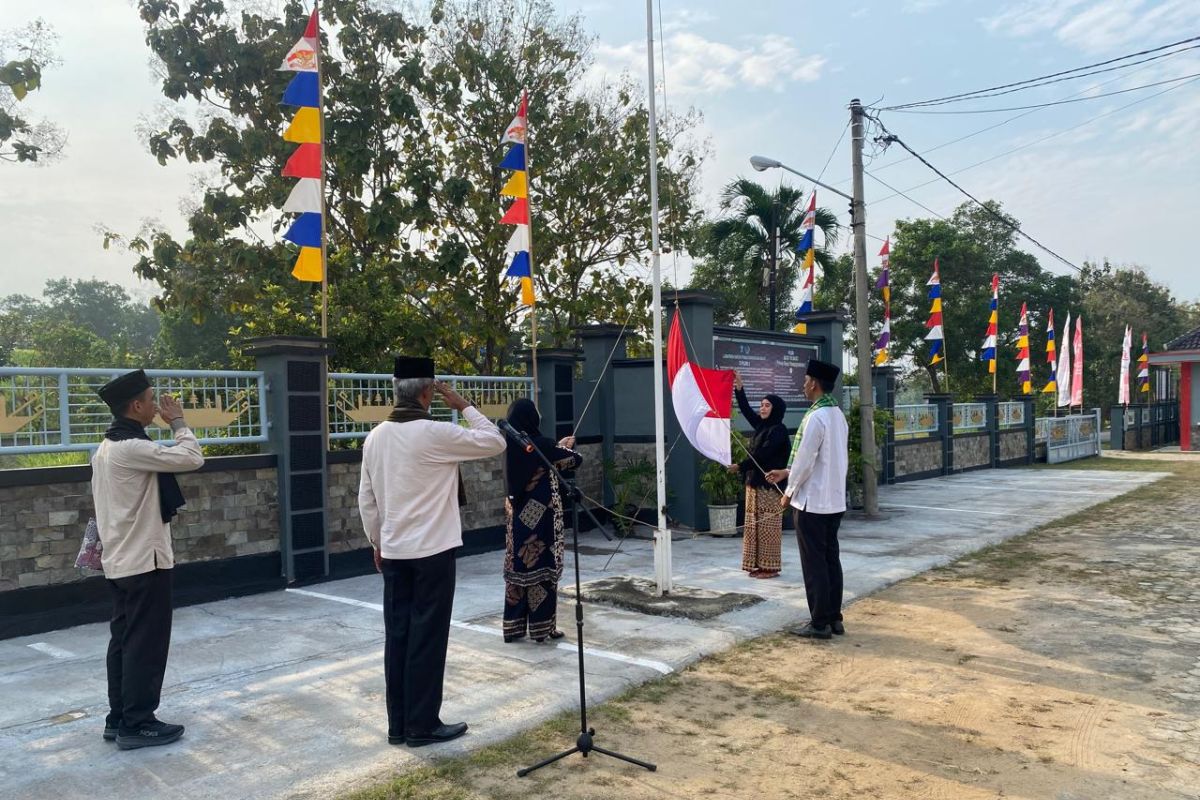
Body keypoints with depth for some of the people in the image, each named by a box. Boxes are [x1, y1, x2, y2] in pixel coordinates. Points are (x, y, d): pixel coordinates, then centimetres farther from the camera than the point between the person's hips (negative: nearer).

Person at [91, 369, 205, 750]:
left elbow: (100, 501, 17)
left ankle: (119, 718, 22)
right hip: (144, 560, -10)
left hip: (121, 560, 10)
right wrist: (178, 422, -9)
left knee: (124, 640, 14)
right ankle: (137, 724, 6)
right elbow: (192, 459, -23)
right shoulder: (131, 448, -20)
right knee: (146, 643, -1)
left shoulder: (107, 448, 12)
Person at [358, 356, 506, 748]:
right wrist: (464, 406, -1)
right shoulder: (435, 433, -15)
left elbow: (366, 499, 10)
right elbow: (495, 442, -8)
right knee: (427, 638, 2)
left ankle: (398, 724, 19)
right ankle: (422, 725, 11)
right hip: (432, 550, -6)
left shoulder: (376, 437, 5)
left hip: (394, 551, 6)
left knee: (398, 635, 11)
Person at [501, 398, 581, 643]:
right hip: (540, 518, -6)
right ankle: (542, 627, 10)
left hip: (518, 516, 6)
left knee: (519, 567, 11)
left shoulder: (512, 446, 3)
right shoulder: (541, 444, -16)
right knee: (542, 568, 2)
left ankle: (514, 626, 17)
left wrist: (559, 447, 24)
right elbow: (576, 459, -5)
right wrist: (566, 448, 15)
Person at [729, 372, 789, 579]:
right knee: (754, 525, 9)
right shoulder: (761, 425, 13)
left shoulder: (778, 430, -12)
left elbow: (762, 454, -17)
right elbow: (746, 411, 13)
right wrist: (739, 389, 1)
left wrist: (740, 466, -15)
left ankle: (771, 566, 1)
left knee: (768, 526, -4)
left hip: (768, 484, -9)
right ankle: (758, 564, 15)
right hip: (755, 481, 9)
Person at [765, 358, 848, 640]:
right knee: (831, 559, 13)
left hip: (811, 502, -9)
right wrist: (787, 472, 19)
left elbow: (805, 460, -18)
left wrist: (789, 492, -3)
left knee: (814, 564, -1)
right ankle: (834, 618, 19)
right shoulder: (838, 415, 10)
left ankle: (820, 624, 5)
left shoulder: (816, 417, -19)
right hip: (834, 501, 9)